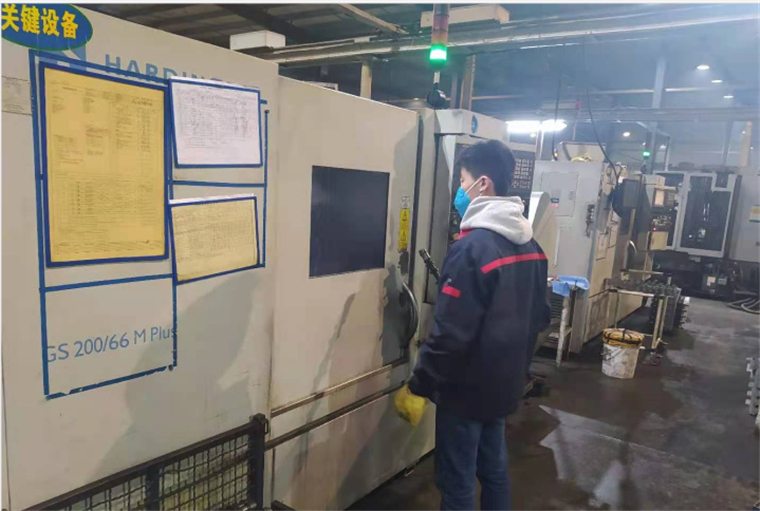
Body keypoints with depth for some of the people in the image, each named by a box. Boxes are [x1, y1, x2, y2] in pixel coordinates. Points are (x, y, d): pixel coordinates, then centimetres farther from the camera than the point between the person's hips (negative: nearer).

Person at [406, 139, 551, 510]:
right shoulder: (530, 243, 3)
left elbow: (450, 333, -25)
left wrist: (418, 387, -14)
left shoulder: (472, 247, -23)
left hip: (466, 390, -8)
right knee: (494, 470, 23)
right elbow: (539, 317, 12)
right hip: (505, 385, 8)